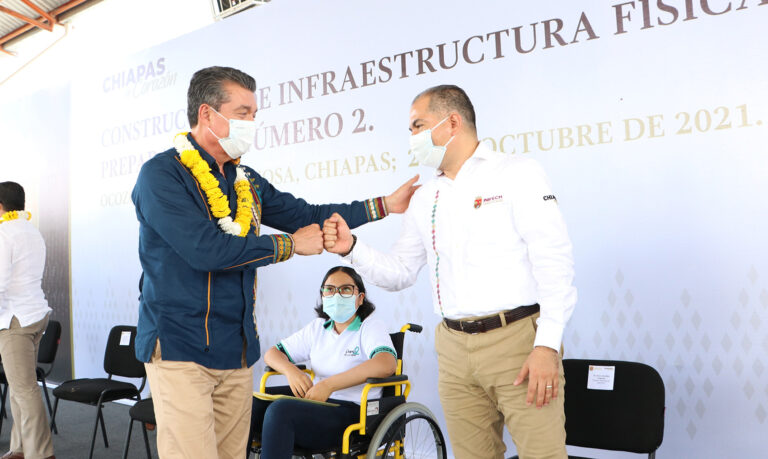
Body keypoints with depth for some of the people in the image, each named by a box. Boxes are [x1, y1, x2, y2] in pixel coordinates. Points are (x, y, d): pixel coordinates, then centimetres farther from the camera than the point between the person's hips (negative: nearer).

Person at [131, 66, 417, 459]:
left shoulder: (245, 181, 14)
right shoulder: (162, 174, -9)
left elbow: (307, 216, 17)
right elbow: (204, 248, -21)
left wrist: (385, 205, 12)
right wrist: (290, 245, -11)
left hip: (237, 350, 7)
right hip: (181, 349, -7)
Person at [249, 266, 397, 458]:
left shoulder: (370, 327, -3)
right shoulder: (317, 328, 17)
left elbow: (387, 364, -24)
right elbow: (272, 353, 18)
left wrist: (329, 384, -28)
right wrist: (290, 370, -9)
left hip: (351, 410, -6)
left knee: (280, 409, -30)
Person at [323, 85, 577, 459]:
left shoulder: (516, 173, -1)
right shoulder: (425, 198, 16)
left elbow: (553, 260, -9)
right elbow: (399, 273, 17)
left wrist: (547, 345, -16)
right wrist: (351, 248, 0)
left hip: (517, 338, -5)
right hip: (454, 349, 5)